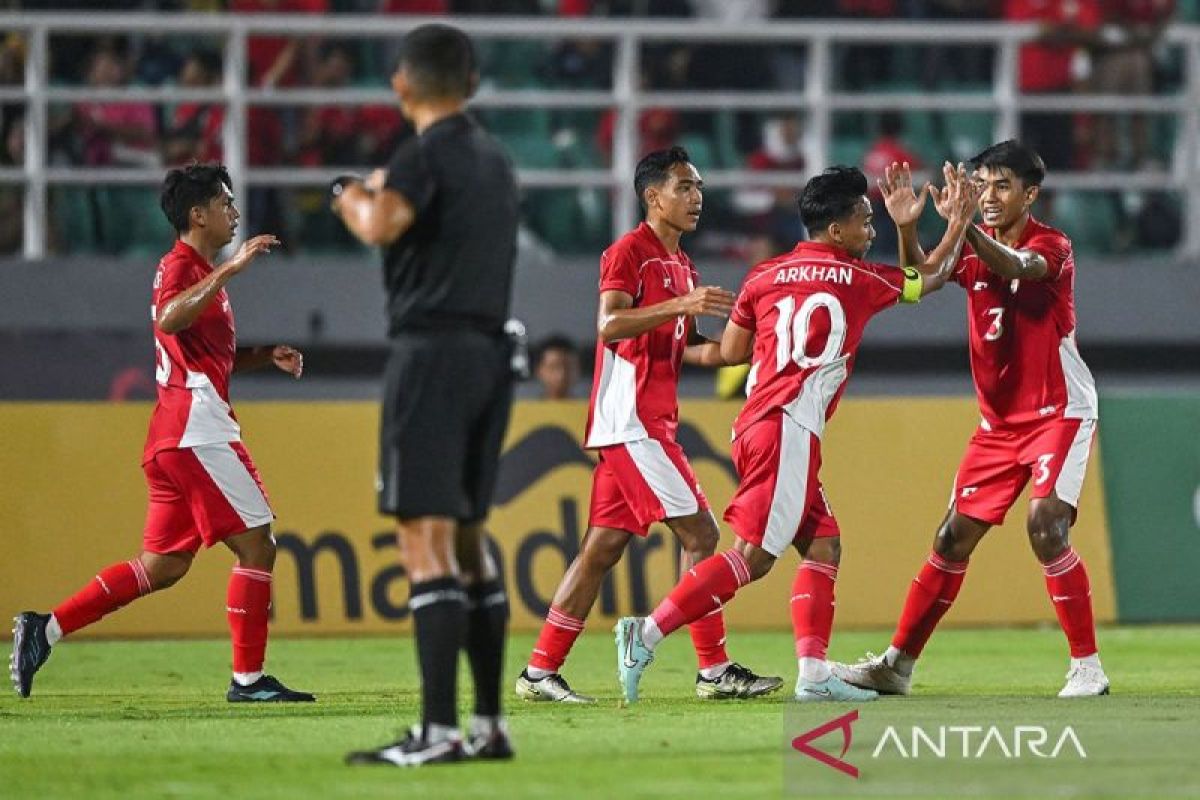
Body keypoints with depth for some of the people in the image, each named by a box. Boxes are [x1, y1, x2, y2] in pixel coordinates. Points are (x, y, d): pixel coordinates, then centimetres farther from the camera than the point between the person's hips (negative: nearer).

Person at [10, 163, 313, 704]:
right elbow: (169, 319, -30)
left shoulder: (200, 271, 25)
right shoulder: (180, 266, -7)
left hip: (172, 436, 10)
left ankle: (46, 628, 6)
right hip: (197, 430, -10)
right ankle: (248, 679, -5)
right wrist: (230, 269, -32)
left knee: (162, 567, 9)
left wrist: (266, 355, 17)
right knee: (257, 546, -7)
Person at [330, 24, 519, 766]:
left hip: (433, 350, -8)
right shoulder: (495, 159, 17)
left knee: (425, 537, -11)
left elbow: (382, 227, -26)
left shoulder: (426, 154, -8)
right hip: (492, 350, 8)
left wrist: (356, 201, -6)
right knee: (468, 537, 15)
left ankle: (439, 731, -19)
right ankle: (491, 724, 15)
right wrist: (391, 197, 38)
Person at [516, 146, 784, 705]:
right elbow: (610, 325, -22)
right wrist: (681, 305, -30)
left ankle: (540, 672, 8)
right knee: (699, 533, -10)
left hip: (651, 423, 10)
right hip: (632, 418, -10)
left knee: (604, 545, 8)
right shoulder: (629, 252, -9)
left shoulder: (682, 266, 20)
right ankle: (715, 670, -7)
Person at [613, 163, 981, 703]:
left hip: (754, 425, 8)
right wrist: (959, 223, 31)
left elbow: (731, 352, 19)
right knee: (754, 555, -11)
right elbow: (929, 279, 19)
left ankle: (813, 673, 1)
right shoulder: (857, 279, 3)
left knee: (823, 545, 10)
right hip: (789, 429, -8)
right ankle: (648, 633, -17)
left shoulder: (765, 277, 14)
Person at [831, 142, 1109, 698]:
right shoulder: (975, 248, 4)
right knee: (954, 537, 5)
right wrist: (907, 229, -34)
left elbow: (1016, 267, -36)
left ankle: (1087, 667, -14)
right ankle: (896, 666, 10)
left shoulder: (1051, 246, -12)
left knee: (1045, 524, -22)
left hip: (1061, 413, -6)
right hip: (999, 421, 6)